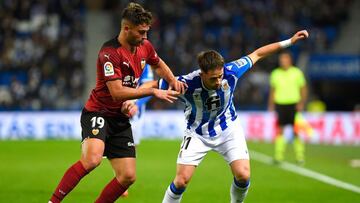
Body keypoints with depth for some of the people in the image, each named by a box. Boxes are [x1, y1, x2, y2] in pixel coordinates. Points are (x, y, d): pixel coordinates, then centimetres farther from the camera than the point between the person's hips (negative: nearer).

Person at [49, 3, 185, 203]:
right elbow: (117, 93, -26)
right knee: (92, 159, -33)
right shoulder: (110, 52, -21)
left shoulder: (145, 46, 3)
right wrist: (153, 91, -22)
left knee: (128, 176, -1)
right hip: (99, 113, -8)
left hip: (121, 119, 8)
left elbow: (158, 64, 27)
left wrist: (173, 80, 7)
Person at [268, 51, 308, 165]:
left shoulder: (297, 72, 2)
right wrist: (271, 105, 9)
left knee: (296, 131, -5)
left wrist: (301, 103, -7)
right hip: (280, 104, 2)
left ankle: (300, 157, -1)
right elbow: (272, 90, 15)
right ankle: (278, 156, 1)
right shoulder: (275, 73, 9)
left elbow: (303, 89, 4)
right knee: (279, 131, -1)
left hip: (293, 105, -2)